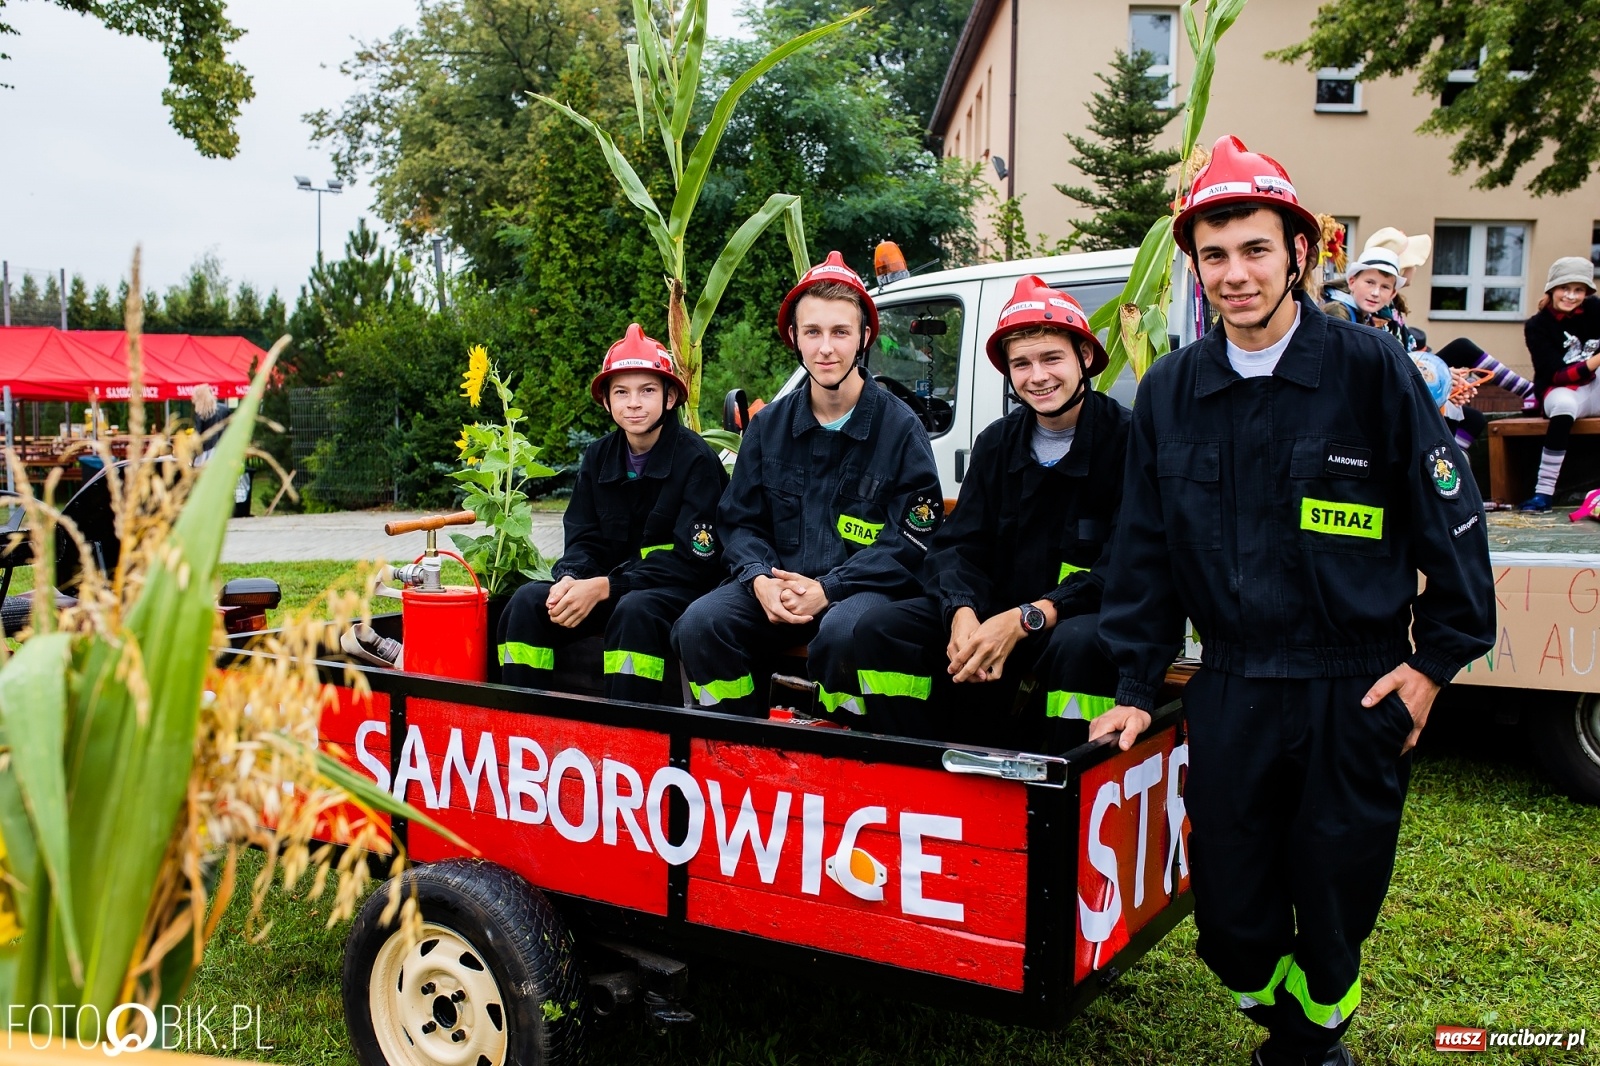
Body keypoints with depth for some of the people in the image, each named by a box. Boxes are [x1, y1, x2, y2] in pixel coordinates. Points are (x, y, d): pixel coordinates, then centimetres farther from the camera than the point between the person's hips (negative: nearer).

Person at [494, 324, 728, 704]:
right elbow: (584, 541, 7)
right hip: (612, 583, 6)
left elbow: (694, 560, -16)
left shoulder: (696, 459, -11)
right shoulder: (599, 457, 7)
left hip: (680, 590, -6)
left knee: (634, 610, -36)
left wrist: (605, 587, -22)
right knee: (529, 600, -16)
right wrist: (569, 580, -18)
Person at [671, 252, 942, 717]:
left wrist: (827, 589, -16)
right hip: (777, 584, 4)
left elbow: (913, 539, -6)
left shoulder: (901, 428, -1)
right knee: (699, 623, -24)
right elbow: (739, 521, 12)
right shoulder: (769, 425, 11)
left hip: (864, 588, -3)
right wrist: (760, 580, -11)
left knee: (843, 632, -37)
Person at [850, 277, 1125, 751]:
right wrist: (963, 613, -20)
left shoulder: (1127, 439, -10)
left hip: (1088, 616, -5)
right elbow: (958, 546, 3)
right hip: (997, 612, 5)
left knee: (1080, 645, -39)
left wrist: (1024, 620, -27)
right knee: (881, 629, -14)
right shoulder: (996, 443, 8)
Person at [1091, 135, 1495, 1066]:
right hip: (1231, 695, 3)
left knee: (1334, 914, 8)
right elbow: (1146, 548, 8)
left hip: (1356, 698, -2)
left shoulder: (1372, 369, -6)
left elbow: (1451, 519, 0)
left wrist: (1436, 659, -1)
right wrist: (1135, 688, 8)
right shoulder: (1170, 393, 3)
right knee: (1231, 923, 7)